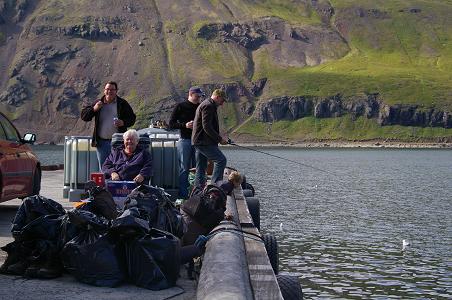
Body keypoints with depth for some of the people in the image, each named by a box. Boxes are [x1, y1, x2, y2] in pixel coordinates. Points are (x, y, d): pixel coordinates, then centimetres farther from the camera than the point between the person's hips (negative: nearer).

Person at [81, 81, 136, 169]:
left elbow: (132, 118, 6)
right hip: (101, 142, 3)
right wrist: (94, 109, -11)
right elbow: (84, 116, 7)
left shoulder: (122, 104, 4)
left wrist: (123, 122, -14)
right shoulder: (98, 103, 8)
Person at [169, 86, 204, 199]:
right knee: (184, 169, -3)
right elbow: (171, 124, -1)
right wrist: (185, 125, -14)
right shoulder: (180, 107, 1)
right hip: (185, 140, -4)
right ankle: (183, 195, 0)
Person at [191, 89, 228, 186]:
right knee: (221, 160, -12)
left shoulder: (204, 104, 24)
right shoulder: (208, 106, -11)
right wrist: (219, 139, -15)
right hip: (204, 142, -11)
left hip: (198, 141, 11)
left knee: (201, 169, 10)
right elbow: (207, 127, -20)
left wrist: (218, 138, 19)